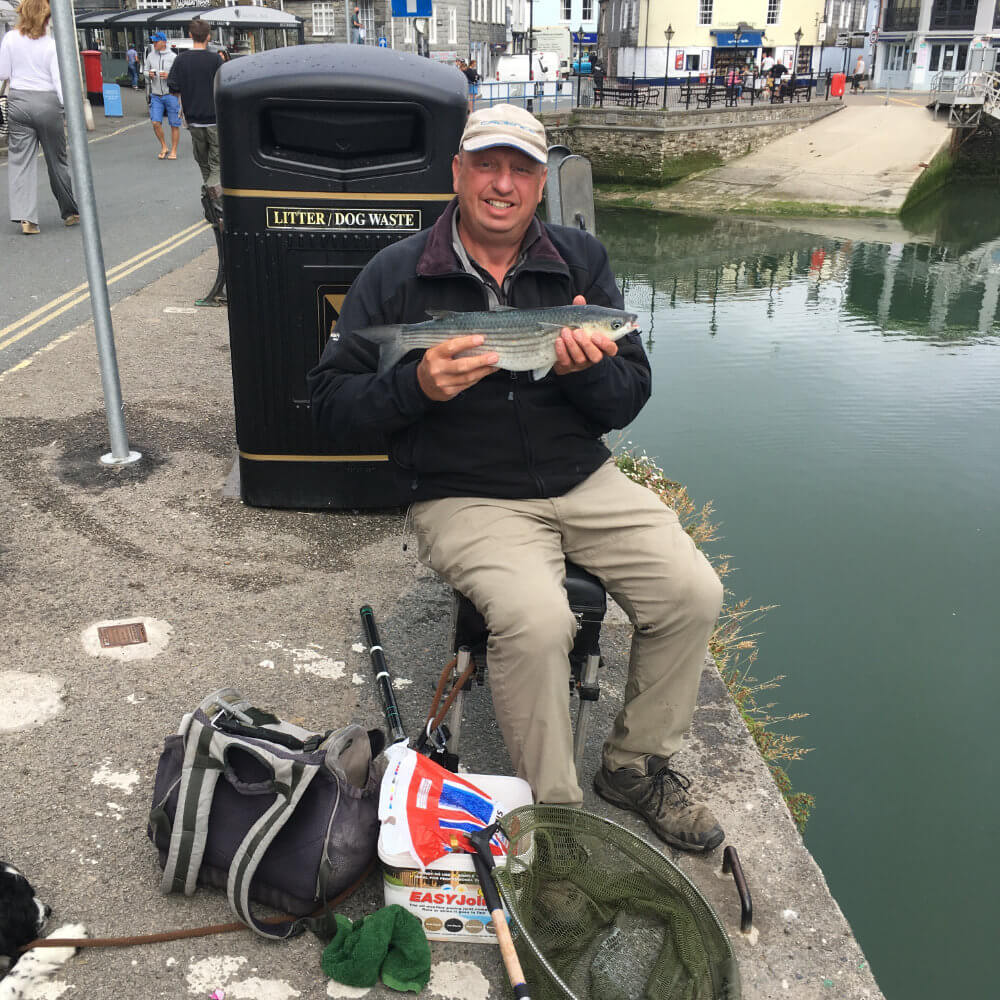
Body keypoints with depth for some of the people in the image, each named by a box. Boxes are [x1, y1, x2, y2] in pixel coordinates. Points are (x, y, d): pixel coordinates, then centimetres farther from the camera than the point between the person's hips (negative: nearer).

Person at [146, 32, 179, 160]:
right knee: (156, 122, -6)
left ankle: (173, 151, 12)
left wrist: (169, 76, -21)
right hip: (156, 96, 3)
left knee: (174, 125, 1)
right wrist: (149, 75, -7)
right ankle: (163, 147, 13)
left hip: (171, 95, -3)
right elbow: (146, 72, 16)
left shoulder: (173, 57, -4)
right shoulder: (150, 56, 8)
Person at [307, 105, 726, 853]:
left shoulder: (581, 259, 7)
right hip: (465, 497, -3)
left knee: (694, 593, -13)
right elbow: (330, 403, -2)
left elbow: (629, 401, 5)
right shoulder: (395, 275, 0)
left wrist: (587, 368, -18)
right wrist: (416, 385, -20)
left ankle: (636, 764, 11)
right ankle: (554, 813, -6)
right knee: (535, 618, -30)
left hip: (585, 482, 4)